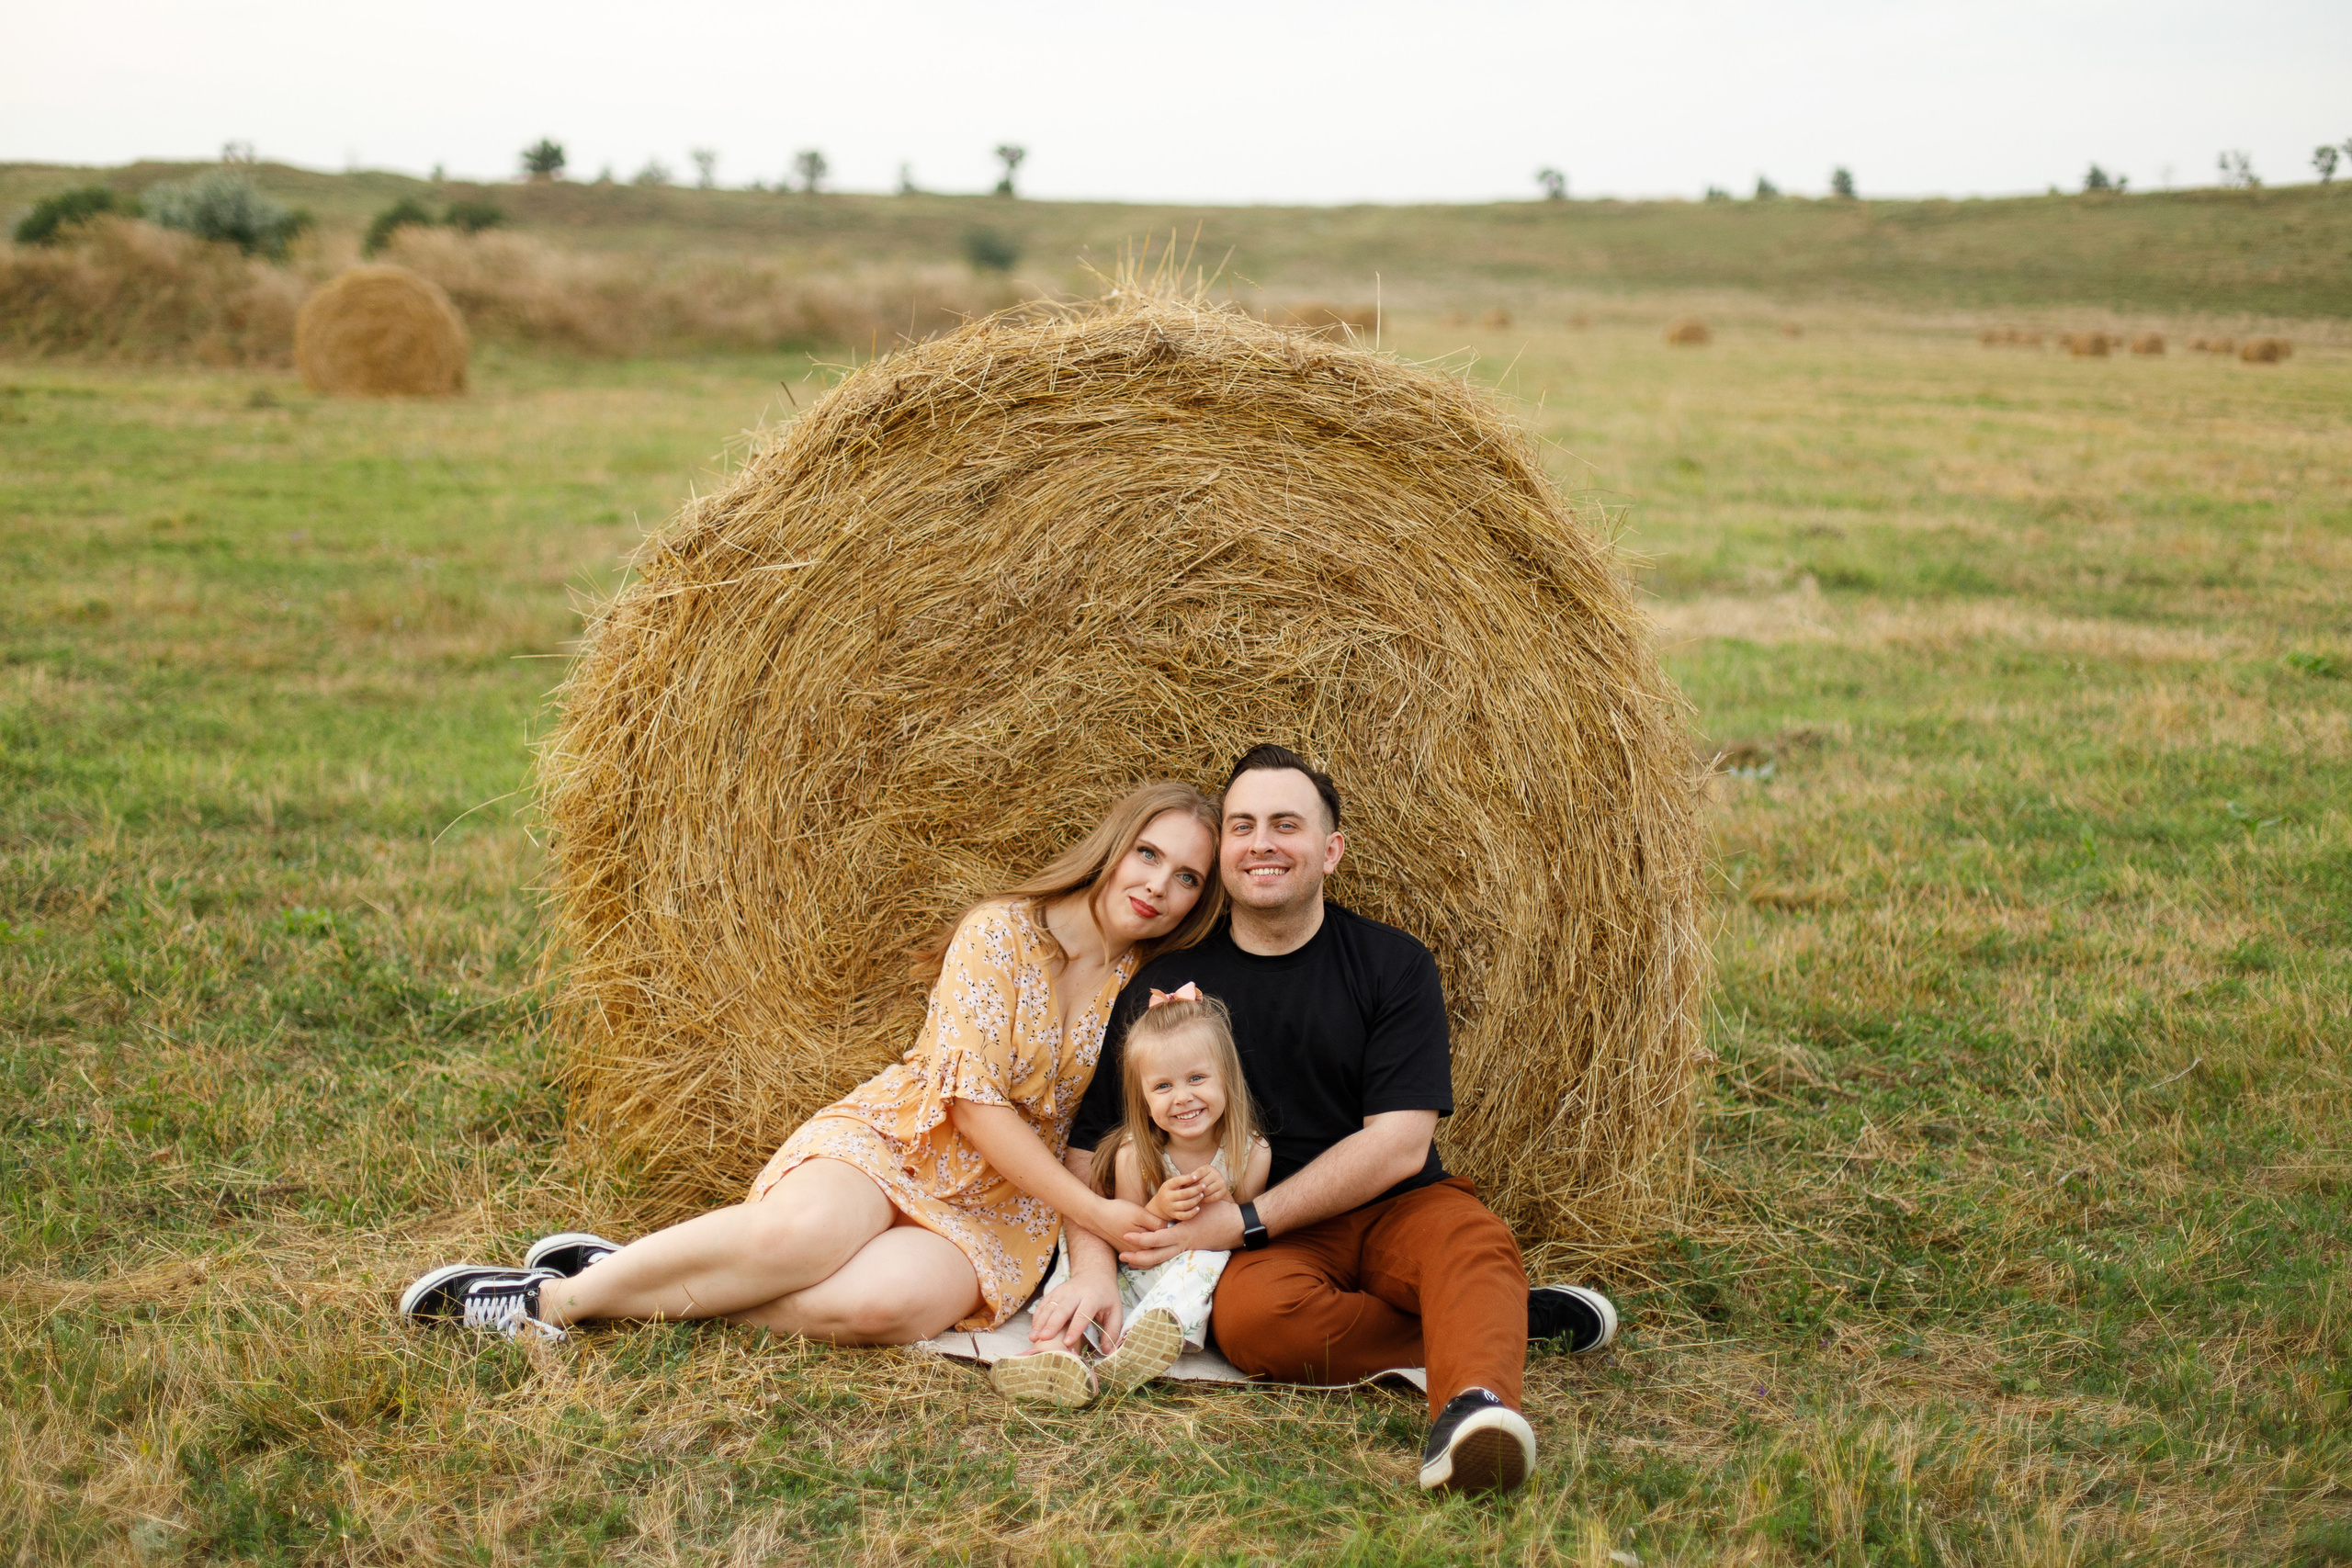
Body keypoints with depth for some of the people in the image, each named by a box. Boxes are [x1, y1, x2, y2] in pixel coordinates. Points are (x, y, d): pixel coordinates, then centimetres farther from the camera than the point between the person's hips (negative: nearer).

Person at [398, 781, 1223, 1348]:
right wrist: (1091, 1210, -17)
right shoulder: (1002, 930, -8)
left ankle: (627, 1288, -20)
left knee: (890, 1301, -34)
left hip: (1002, 1212, 3)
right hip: (895, 1135, -3)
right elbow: (973, 1099, -15)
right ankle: (556, 1293, -21)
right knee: (801, 1232, -39)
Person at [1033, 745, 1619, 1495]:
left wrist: (1241, 1222, -15)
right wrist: (1093, 1268, -20)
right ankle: (1516, 1320, -21)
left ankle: (1470, 1407, -60)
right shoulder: (1163, 984, 2)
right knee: (1253, 1316, -34)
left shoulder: (1393, 964, -1)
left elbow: (1398, 1144, -9)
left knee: (1476, 1243, -33)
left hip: (1394, 1210, 0)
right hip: (1270, 1245, 0)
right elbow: (1091, 1149, 0)